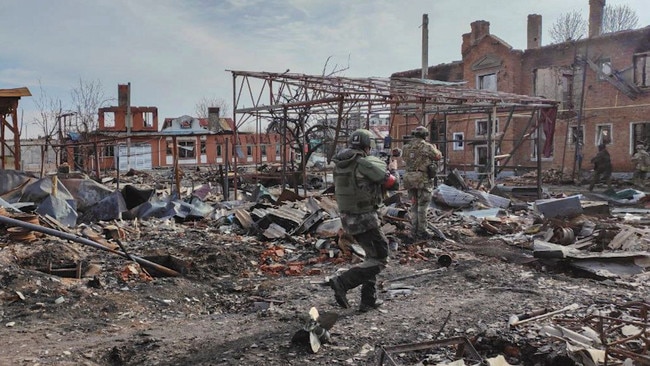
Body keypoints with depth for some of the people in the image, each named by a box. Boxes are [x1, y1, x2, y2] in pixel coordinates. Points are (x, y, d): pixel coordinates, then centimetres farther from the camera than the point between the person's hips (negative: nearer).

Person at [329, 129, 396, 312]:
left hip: (348, 218, 8)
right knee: (379, 260, 3)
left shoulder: (339, 165, 3)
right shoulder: (366, 163, -17)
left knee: (373, 255, 21)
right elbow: (389, 179, -7)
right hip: (365, 219, -8)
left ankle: (368, 299, 23)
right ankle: (343, 282, -9)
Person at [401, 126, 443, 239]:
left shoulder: (406, 148, 5)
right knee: (422, 205, 1)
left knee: (414, 205, 14)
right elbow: (438, 156, 7)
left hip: (409, 179, 5)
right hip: (423, 179, -5)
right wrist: (435, 149, 27)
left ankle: (414, 230, 16)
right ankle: (422, 231, 4)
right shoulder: (427, 147, -9)